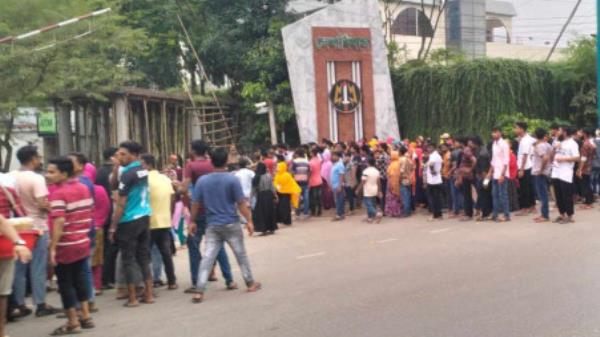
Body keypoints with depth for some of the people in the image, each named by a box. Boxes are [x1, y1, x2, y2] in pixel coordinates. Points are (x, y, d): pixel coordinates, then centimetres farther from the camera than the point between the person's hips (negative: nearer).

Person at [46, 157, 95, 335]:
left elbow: (59, 222, -25)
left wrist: (53, 247, -23)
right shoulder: (84, 188, 7)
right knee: (80, 280, 17)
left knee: (65, 284, 4)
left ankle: (73, 322, 11)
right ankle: (85, 316, 23)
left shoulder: (58, 194, -17)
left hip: (65, 246, -7)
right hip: (83, 243, 7)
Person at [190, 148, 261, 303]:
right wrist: (249, 220, -2)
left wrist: (192, 221, 14)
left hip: (212, 225, 2)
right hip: (231, 224, -2)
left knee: (208, 257, 0)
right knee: (240, 254, 13)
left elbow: (195, 203, 3)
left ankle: (199, 291, -7)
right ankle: (250, 283, 26)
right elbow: (241, 203, -9)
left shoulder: (202, 180, 0)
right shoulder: (232, 179, -8)